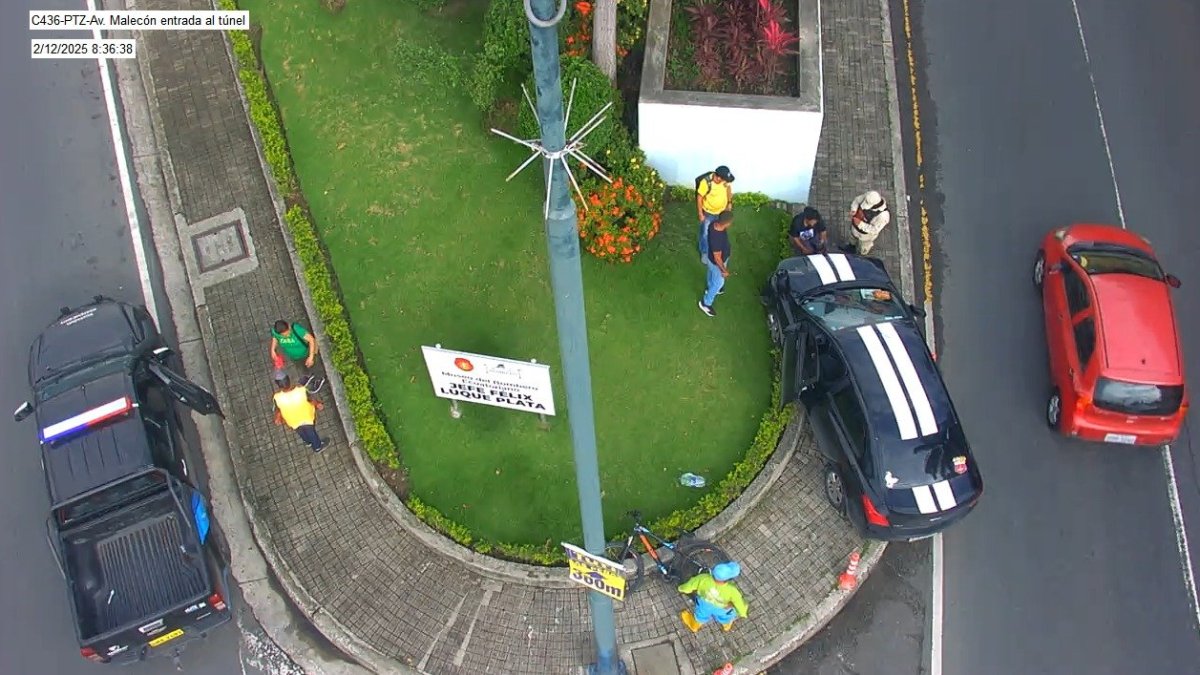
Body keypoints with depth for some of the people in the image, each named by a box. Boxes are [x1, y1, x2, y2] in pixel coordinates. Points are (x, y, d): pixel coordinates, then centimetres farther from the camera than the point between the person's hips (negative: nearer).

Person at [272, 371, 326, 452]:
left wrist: (277, 418, 10)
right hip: (307, 417, -1)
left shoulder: (278, 398, -35)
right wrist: (318, 404, 7)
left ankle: (308, 442, 65)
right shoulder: (302, 390, -37)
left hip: (293, 422, 1)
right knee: (311, 432, 31)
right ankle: (317, 446, 58)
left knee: (301, 432, 35)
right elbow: (311, 401, -16)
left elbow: (277, 411, -13)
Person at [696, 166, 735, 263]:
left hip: (722, 211, 4)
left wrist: (730, 202, 5)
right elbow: (699, 197, -22)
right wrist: (700, 214, -15)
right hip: (708, 212, -4)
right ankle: (704, 252, 41)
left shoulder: (725, 180, -23)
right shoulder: (706, 182, -36)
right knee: (705, 234, 16)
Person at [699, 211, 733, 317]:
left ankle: (710, 289, 65)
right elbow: (717, 258, -31)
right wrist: (724, 271, -16)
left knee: (712, 274, 36)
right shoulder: (717, 239, -46)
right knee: (719, 283, 18)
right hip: (716, 263, -7)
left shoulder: (714, 224, -22)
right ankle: (705, 303, 40)